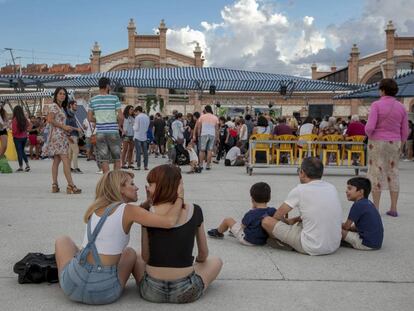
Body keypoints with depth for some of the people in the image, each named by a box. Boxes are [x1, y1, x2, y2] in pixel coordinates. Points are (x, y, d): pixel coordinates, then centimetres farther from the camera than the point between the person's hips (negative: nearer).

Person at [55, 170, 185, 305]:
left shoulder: (95, 208, 9)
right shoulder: (128, 209, -7)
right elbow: (169, 221, -17)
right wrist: (179, 197, -1)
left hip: (73, 284, 3)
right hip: (105, 293, -2)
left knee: (63, 240, 32)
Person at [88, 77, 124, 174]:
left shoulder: (93, 100, 4)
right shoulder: (114, 98, -5)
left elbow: (90, 118, 4)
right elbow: (121, 117, -9)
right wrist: (119, 125, 9)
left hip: (100, 132, 2)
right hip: (113, 131, -2)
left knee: (104, 159, 5)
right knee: (117, 158, 11)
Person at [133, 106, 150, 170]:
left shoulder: (137, 117, -12)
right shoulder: (147, 117, 6)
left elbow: (136, 128, -11)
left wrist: (134, 126, 7)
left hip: (138, 137, -5)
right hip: (144, 137, 5)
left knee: (138, 152, -2)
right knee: (145, 152, 7)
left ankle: (138, 166, -2)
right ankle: (146, 166, 8)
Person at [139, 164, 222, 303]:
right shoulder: (195, 211, -5)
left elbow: (145, 257, -1)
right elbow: (203, 254, 6)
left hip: (152, 292, -1)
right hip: (186, 292, 1)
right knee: (216, 261, 29)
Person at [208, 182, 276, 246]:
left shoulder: (251, 214, -26)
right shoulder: (273, 211, -16)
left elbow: (243, 225, -11)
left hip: (247, 240, -6)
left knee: (227, 220, 12)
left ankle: (218, 232, 43)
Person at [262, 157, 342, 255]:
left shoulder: (300, 190, -11)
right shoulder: (332, 188, 5)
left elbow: (277, 216, 1)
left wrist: (287, 222, 22)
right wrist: (295, 219, 28)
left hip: (311, 249, -7)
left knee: (266, 221, 1)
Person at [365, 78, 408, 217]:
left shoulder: (376, 105, -12)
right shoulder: (401, 107, 3)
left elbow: (369, 127, -19)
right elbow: (405, 132, 4)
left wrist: (370, 136, 2)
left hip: (377, 142, -4)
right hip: (394, 143, 4)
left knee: (376, 173, 2)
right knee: (393, 173, 11)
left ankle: (375, 208, 4)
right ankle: (393, 208, 13)